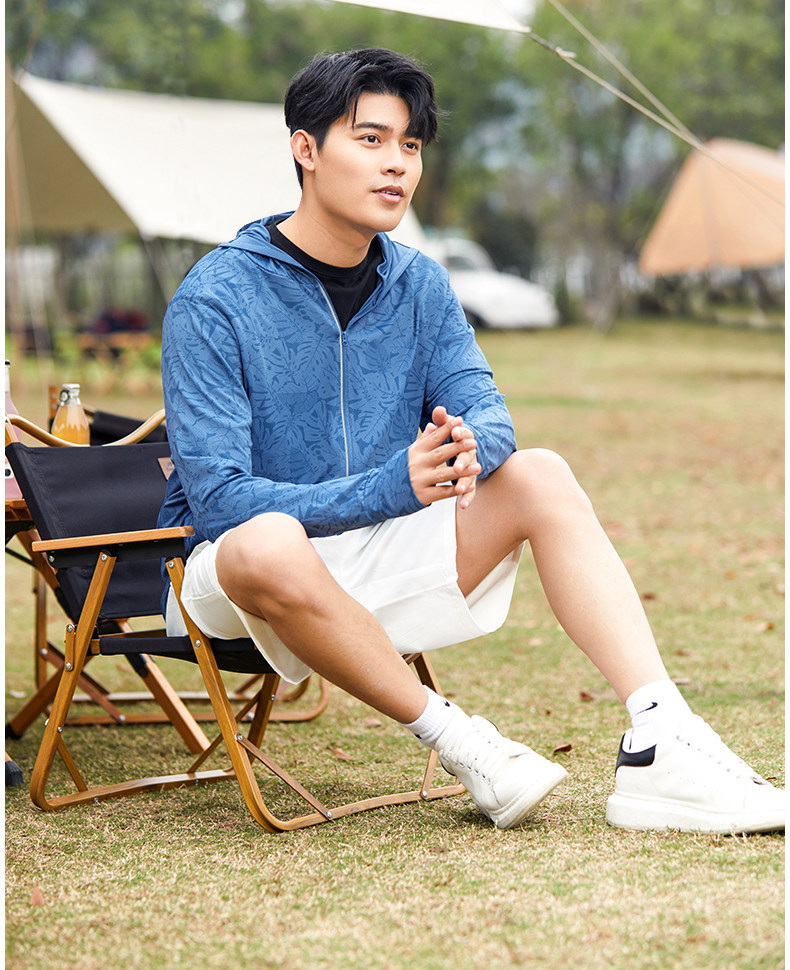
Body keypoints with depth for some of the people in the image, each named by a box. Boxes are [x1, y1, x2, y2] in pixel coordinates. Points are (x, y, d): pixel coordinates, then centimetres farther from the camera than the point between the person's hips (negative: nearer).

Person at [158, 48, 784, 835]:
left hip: (371, 565, 6)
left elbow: (489, 418, -2)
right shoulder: (214, 302, -16)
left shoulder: (418, 285, 4)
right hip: (232, 587, -6)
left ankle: (660, 745, -20)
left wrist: (464, 452, -28)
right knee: (268, 545, -39)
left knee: (539, 476, -9)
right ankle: (454, 741, -19)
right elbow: (221, 501, -22)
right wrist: (392, 487, -32)